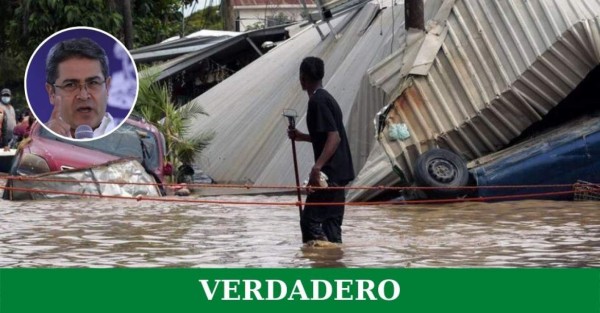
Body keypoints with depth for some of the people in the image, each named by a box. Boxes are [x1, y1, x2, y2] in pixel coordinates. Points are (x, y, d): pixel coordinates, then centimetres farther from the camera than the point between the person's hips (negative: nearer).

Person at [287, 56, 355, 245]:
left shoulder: (318, 101, -14)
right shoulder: (325, 98, 16)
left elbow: (334, 137, -22)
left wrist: (317, 167, -28)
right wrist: (301, 136, 21)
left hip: (329, 173, -10)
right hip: (338, 173, 10)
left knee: (310, 220, -8)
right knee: (331, 221, 11)